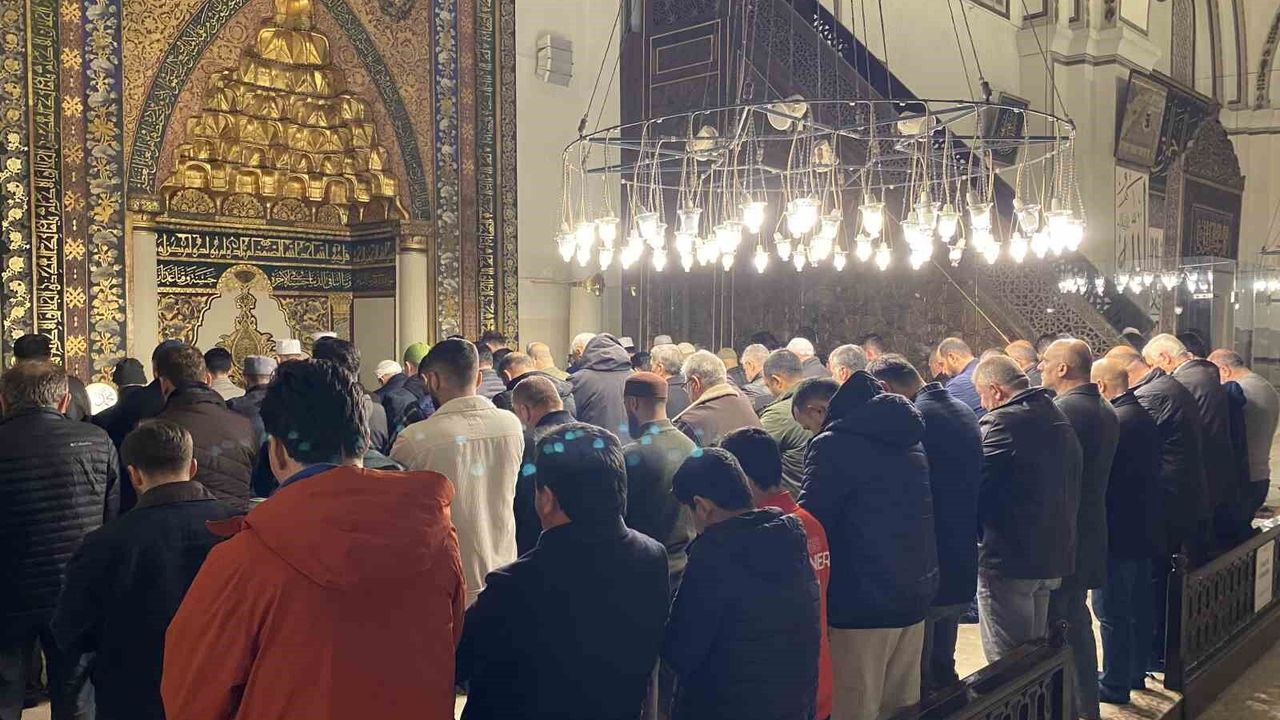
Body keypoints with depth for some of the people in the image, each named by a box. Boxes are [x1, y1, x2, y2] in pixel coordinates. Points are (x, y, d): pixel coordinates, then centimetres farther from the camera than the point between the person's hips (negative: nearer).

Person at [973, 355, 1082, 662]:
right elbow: (1072, 487, 18)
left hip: (1008, 560, -9)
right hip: (1055, 556, 9)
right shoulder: (1060, 421, 11)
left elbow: (975, 484, -16)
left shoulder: (1000, 422, -17)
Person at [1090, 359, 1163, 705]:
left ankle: (1114, 685, 9)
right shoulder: (1145, 417, 6)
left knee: (1112, 612, 1)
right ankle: (1136, 672, 31)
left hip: (1116, 531, -9)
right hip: (1145, 528, 9)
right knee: (1139, 605, 18)